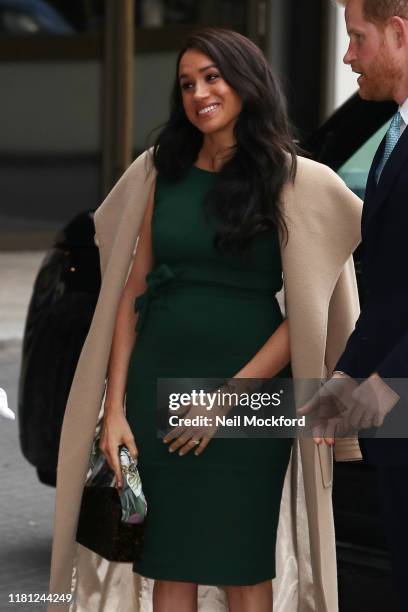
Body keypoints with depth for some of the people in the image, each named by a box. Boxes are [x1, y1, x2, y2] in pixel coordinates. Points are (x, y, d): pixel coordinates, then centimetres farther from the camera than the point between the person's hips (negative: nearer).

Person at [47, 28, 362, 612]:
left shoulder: (293, 180, -3)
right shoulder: (161, 171, 8)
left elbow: (303, 313, -6)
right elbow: (132, 293, 7)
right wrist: (115, 407, -1)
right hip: (158, 384, 3)